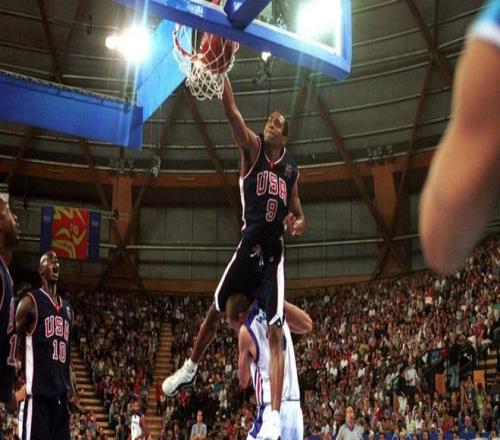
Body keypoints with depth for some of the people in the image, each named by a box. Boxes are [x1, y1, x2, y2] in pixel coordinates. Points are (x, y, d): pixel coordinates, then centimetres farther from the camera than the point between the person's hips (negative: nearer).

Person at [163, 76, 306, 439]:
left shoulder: (292, 170, 7)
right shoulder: (253, 149, 1)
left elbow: (298, 215, 15)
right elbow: (231, 110, -12)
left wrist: (298, 223, -9)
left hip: (273, 256, 0)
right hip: (247, 249, 0)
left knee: (275, 332, -7)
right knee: (215, 311, 13)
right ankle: (189, 371, 40)